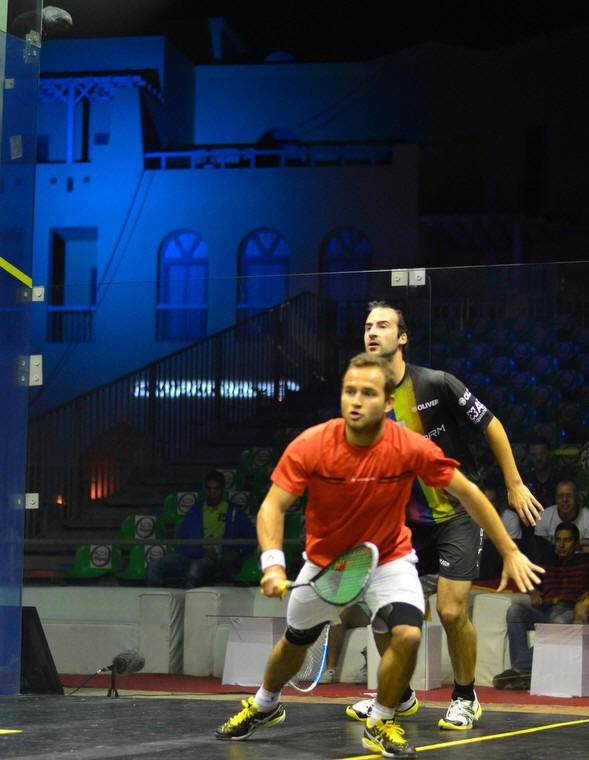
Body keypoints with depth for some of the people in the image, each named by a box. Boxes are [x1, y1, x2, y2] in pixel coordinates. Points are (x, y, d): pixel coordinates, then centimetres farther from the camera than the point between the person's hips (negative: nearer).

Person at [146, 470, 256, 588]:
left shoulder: (234, 511, 18)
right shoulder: (194, 511, 23)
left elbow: (252, 534, 12)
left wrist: (237, 552, -7)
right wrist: (202, 551, -8)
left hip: (220, 561, -3)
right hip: (193, 556, 4)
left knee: (196, 568, -40)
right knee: (155, 565, -22)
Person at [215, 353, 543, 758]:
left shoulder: (411, 447, -25)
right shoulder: (310, 446, -25)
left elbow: (469, 493, -15)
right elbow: (274, 505, -23)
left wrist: (511, 553, -14)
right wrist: (273, 564, -39)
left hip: (389, 558, -1)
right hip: (324, 558, 1)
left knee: (408, 634, -24)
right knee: (295, 640, 17)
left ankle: (380, 725, 2)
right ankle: (265, 705, 51)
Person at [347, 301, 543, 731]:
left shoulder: (437, 384, -15)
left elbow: (491, 426, -4)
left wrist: (515, 486, -3)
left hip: (459, 513, -5)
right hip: (408, 520, 5)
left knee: (452, 611, -14)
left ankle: (465, 698, 10)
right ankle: (399, 694, 20)